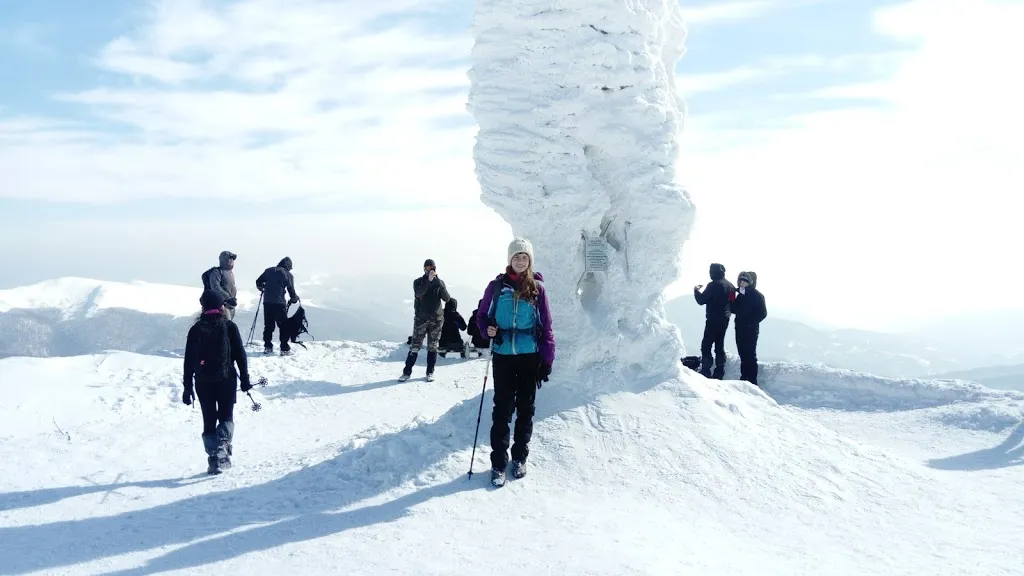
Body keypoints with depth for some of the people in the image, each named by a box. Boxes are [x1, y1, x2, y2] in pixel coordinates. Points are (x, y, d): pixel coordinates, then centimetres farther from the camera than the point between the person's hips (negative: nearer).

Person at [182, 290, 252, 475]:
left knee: (209, 420, 9)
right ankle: (223, 445, -16)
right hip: (226, 379, -1)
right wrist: (245, 379, 5)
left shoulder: (196, 329, 1)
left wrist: (188, 387, 7)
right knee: (226, 417, 11)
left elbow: (189, 360, 2)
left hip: (203, 382, 1)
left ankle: (213, 460, 5)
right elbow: (240, 355, -3)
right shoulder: (229, 327, -3)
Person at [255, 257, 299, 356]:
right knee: (283, 326, 3)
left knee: (268, 326, 14)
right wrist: (294, 298, 19)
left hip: (267, 302, 4)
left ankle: (267, 347, 14)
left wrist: (262, 289, 34)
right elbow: (291, 290, -1)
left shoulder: (269, 271, 11)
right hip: (279, 303, -4)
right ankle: (285, 349, -1)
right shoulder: (288, 274, 1)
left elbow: (258, 283, 13)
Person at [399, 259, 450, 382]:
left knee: (433, 346, 5)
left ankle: (430, 372, 13)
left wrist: (440, 284, -22)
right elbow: (418, 293, -20)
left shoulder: (439, 282, 6)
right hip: (421, 318, -1)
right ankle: (407, 372, 1)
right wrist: (428, 280, -29)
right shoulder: (418, 282, 1)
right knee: (415, 346, -4)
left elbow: (447, 298, -7)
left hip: (437, 318, 1)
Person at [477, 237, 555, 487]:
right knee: (502, 409, 1)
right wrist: (487, 329, -13)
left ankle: (519, 458, 24)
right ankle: (498, 463, 8)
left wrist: (547, 359, -4)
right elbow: (482, 315, 10)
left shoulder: (537, 288, 0)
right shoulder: (496, 286, 1)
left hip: (530, 356, 0)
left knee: (525, 408, 10)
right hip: (503, 356, 0)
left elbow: (546, 326, 0)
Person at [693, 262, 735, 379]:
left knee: (706, 346, -3)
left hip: (713, 320, -8)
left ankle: (705, 371, -7)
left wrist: (696, 290, 2)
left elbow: (701, 300, -14)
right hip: (725, 320, 8)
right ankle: (719, 373, 16)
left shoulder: (713, 285, -17)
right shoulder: (730, 285, 8)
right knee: (720, 345, 14)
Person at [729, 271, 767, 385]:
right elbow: (735, 310, 14)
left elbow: (762, 313, -10)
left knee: (750, 355, -6)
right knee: (743, 354, 11)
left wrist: (752, 322, -16)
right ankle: (744, 377, 19)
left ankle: (752, 380, -3)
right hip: (740, 329, 7)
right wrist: (733, 301, -3)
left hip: (751, 330, -7)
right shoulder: (740, 295, 13)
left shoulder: (757, 295, -8)